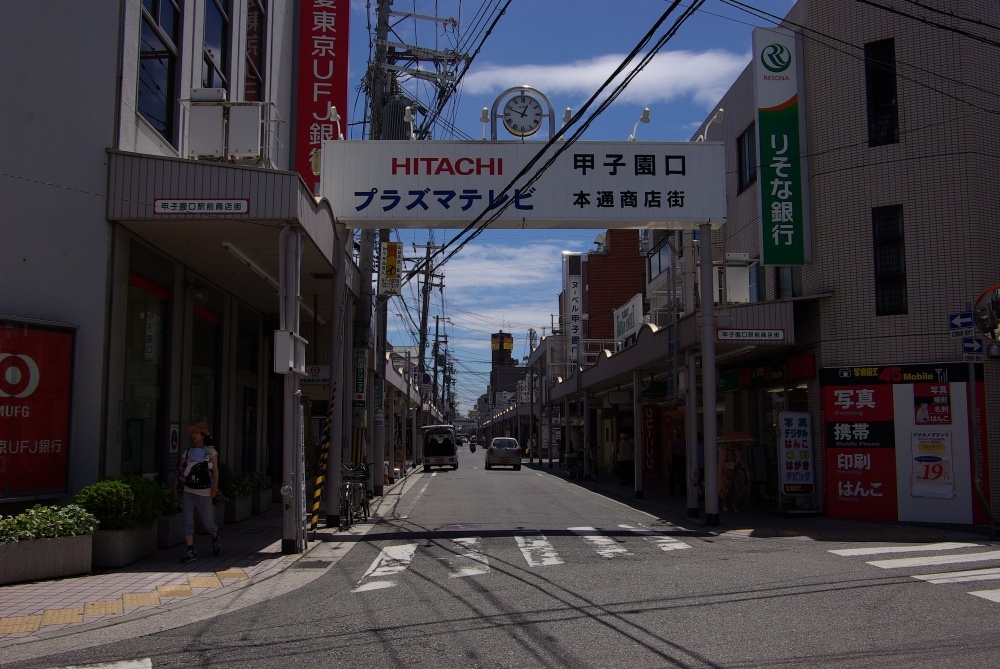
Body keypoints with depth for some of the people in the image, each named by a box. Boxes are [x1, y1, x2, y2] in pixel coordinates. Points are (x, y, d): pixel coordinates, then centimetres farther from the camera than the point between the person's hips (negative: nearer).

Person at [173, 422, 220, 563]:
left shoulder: (211, 452, 0)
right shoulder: (187, 453, 8)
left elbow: (215, 471, -4)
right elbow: (180, 472, 8)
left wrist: (215, 488, -13)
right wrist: (175, 489, 2)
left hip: (204, 493, -3)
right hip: (189, 492, 3)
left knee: (207, 523, 4)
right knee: (187, 521, -9)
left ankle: (215, 539, 35)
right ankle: (190, 551, -6)